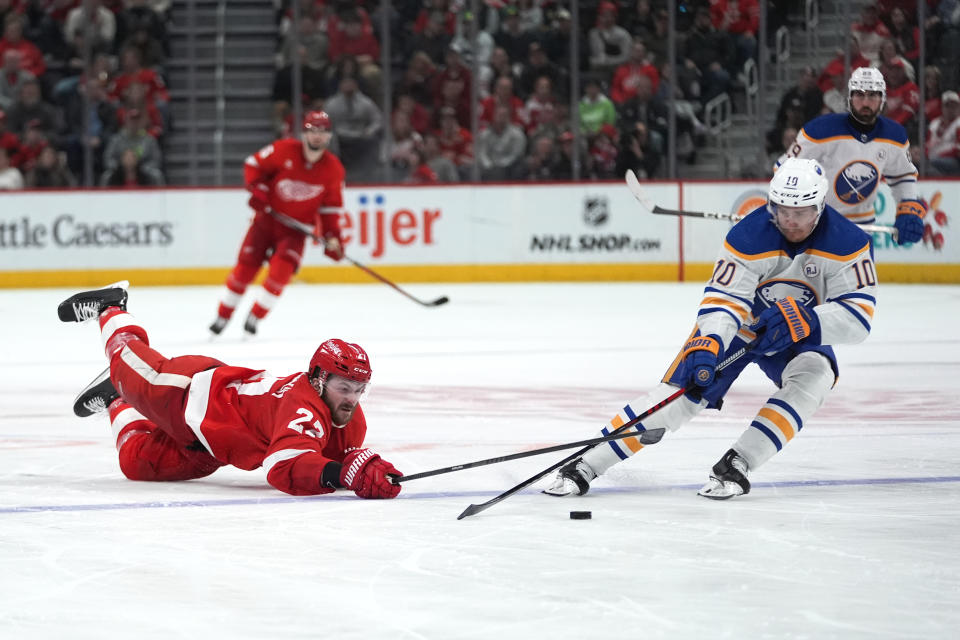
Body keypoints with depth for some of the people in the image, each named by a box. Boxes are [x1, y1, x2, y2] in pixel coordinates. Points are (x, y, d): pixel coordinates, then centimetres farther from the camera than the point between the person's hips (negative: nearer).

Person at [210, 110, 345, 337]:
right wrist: (257, 191, -15)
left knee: (281, 269, -19)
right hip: (267, 217, -1)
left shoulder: (333, 169, -6)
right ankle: (223, 316, 14)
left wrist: (332, 236, -6)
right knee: (245, 267, -2)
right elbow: (254, 164, -2)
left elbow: (330, 206, 3)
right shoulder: (285, 150, -13)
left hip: (296, 227, 1)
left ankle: (255, 317, -4)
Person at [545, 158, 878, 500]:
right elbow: (723, 301, -29)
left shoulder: (846, 243, -23)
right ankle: (583, 466, -14)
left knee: (814, 376, -31)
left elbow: (857, 316, -27)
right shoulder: (749, 237, -26)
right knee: (680, 391, -17)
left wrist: (802, 321, -42)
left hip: (797, 335, 1)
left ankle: (736, 465, -28)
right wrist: (708, 345, -48)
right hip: (737, 322, -1)